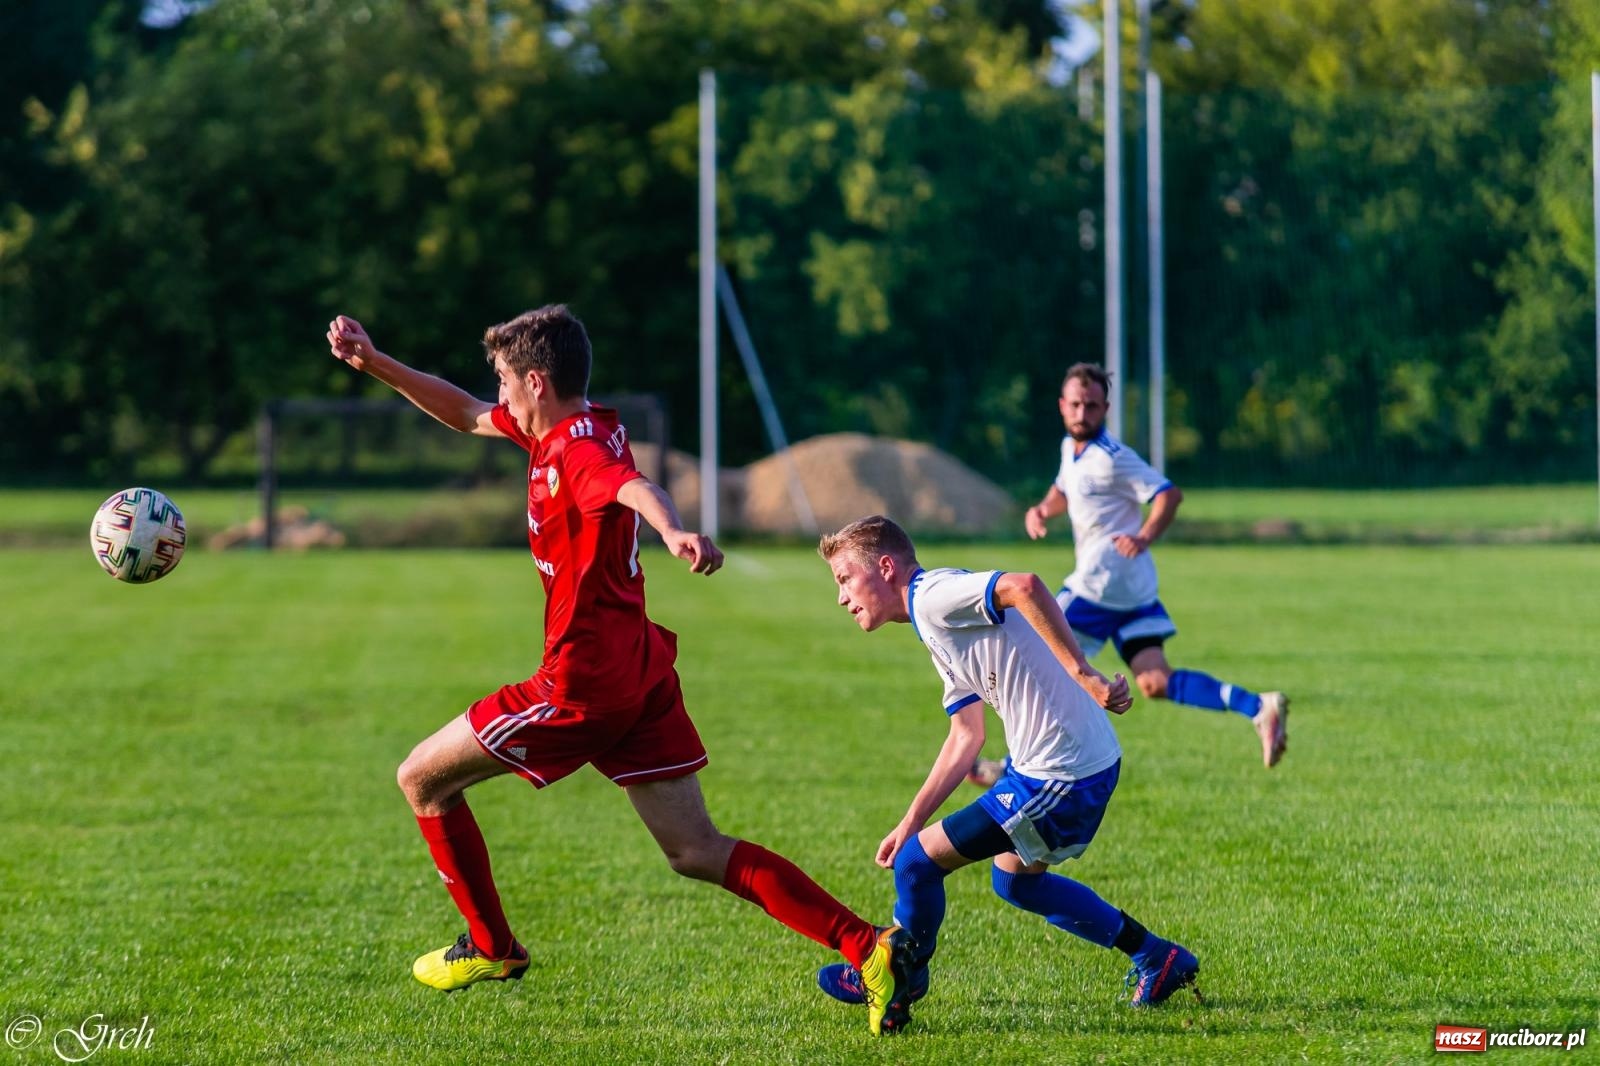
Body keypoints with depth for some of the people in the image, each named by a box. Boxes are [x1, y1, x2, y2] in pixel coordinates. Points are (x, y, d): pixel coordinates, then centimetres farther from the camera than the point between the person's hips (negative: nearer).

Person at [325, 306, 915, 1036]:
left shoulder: (577, 448, -16)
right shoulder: (557, 430, 12)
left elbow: (634, 486, -39)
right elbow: (465, 416, 28)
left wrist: (675, 533, -61)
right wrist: (374, 363, 23)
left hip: (583, 683, -9)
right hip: (639, 671, 9)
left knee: (422, 779, 9)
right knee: (696, 852, 5)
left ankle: (490, 947, 19)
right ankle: (869, 948, -8)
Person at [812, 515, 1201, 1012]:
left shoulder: (932, 595, -15)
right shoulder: (939, 622, 18)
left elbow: (1024, 587, -33)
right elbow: (966, 736, 20)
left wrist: (1082, 674, -33)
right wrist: (910, 822, 18)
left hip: (1057, 778, -11)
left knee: (917, 863, -1)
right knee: (1014, 879, 30)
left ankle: (901, 975, 24)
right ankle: (1158, 959, 34)